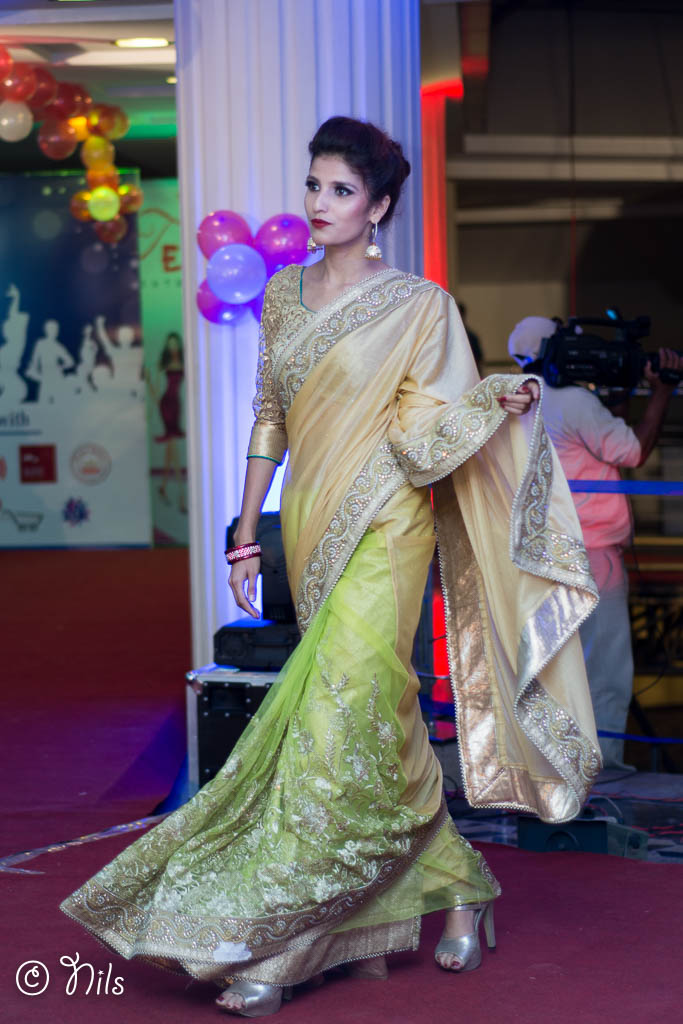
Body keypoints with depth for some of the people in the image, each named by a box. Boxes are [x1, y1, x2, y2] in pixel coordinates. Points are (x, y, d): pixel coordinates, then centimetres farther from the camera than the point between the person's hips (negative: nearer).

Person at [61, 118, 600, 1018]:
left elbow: (421, 426, -6)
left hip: (383, 526, -5)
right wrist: (246, 531, 13)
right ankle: (454, 885, 24)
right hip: (310, 521, 6)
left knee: (343, 716, -13)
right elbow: (270, 417, 15)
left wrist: (500, 402, -23)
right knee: (376, 719, 9)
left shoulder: (417, 306, -3)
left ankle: (268, 945, -7)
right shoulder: (285, 295, 11)